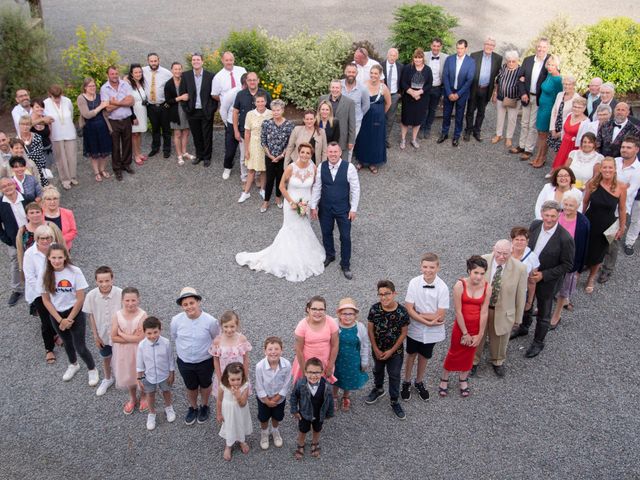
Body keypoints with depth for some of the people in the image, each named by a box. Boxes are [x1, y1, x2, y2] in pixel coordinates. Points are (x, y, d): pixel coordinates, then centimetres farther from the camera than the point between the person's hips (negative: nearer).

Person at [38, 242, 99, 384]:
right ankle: (73, 365, 53)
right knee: (67, 342, 25)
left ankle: (92, 370, 28)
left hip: (75, 312, -3)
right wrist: (60, 320, -10)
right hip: (56, 315, 3)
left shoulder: (75, 272, -22)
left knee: (80, 347, 0)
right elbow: (46, 300, -6)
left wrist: (69, 319, -13)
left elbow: (80, 298, -16)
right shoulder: (45, 275, -14)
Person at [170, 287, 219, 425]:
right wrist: (180, 352, 11)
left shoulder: (210, 321, -26)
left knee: (205, 385, 25)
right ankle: (193, 407, 53)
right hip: (184, 362, 1)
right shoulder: (176, 320, -19)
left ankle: (205, 406, 54)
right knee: (191, 387, 24)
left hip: (205, 361, -1)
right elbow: (174, 338, 1)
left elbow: (217, 340, -7)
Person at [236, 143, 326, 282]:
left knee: (303, 228, 21)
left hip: (306, 205, 3)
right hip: (292, 204, -3)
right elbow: (282, 186, -12)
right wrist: (291, 202, -14)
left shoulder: (313, 168, -13)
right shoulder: (291, 168, -22)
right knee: (292, 230, 14)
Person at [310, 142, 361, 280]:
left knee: (345, 237, 5)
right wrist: (313, 206, 1)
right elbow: (316, 187, 0)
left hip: (343, 208, -2)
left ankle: (345, 265, 23)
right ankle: (329, 255, 46)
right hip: (325, 208, 2)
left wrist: (353, 209, -9)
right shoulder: (321, 167, -9)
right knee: (326, 233, 20)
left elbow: (355, 189, -10)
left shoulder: (349, 168, -17)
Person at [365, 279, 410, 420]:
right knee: (378, 371, 26)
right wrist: (376, 349, -10)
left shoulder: (402, 312, -24)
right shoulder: (374, 309, -21)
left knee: (394, 376, 13)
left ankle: (394, 402, 32)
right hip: (378, 349, 2)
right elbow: (370, 330, -10)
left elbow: (404, 333, -14)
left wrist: (392, 351, -13)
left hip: (395, 351, -2)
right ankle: (378, 389, 53)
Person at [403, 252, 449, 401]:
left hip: (432, 332, 0)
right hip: (414, 329, 0)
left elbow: (440, 316, -19)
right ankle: (406, 382, 42)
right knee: (411, 355, 19)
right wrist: (427, 321, -23)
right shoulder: (414, 282, -19)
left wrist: (418, 314, -18)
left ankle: (419, 382, 45)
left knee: (424, 357, 21)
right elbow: (408, 309, -18)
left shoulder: (442, 287, -21)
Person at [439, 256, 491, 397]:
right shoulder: (460, 285, -22)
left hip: (477, 326, 2)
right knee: (454, 353, 13)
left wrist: (480, 335, -9)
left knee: (469, 354, 19)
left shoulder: (487, 287, -15)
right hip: (461, 325, -2)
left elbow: (484, 312, -12)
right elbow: (458, 311, -18)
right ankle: (444, 380, 34)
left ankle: (463, 380, 42)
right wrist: (465, 333, -13)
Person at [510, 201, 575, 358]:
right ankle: (524, 328, 57)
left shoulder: (565, 239, -29)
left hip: (547, 281, -5)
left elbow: (567, 265, -19)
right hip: (529, 275, 5)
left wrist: (543, 275, -22)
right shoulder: (535, 225, -13)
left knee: (543, 314, 17)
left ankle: (538, 342, 41)